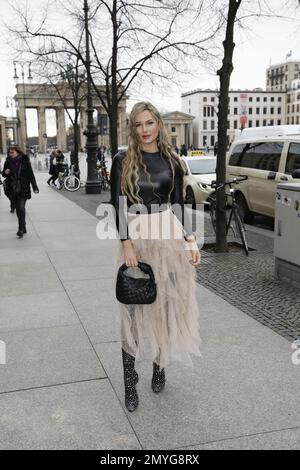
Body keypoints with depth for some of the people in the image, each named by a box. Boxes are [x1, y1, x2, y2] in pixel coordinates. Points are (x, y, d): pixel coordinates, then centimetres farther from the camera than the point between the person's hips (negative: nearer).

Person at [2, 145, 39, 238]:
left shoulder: (25, 161, -6)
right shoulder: (8, 162, 3)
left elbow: (31, 175, -4)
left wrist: (35, 187, -8)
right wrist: (5, 173, -9)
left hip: (23, 189, -4)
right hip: (13, 190, 4)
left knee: (21, 208, -13)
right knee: (18, 209, 10)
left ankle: (21, 228, -9)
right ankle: (23, 228, 20)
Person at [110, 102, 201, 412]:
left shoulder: (171, 162, 7)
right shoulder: (122, 161, 0)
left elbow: (179, 205, 10)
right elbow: (116, 206, -4)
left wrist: (190, 241, 2)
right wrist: (127, 243, -14)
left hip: (169, 237, 2)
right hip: (135, 238, -2)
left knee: (167, 306, 9)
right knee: (133, 311, 0)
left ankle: (159, 367, 27)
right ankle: (129, 383, 9)